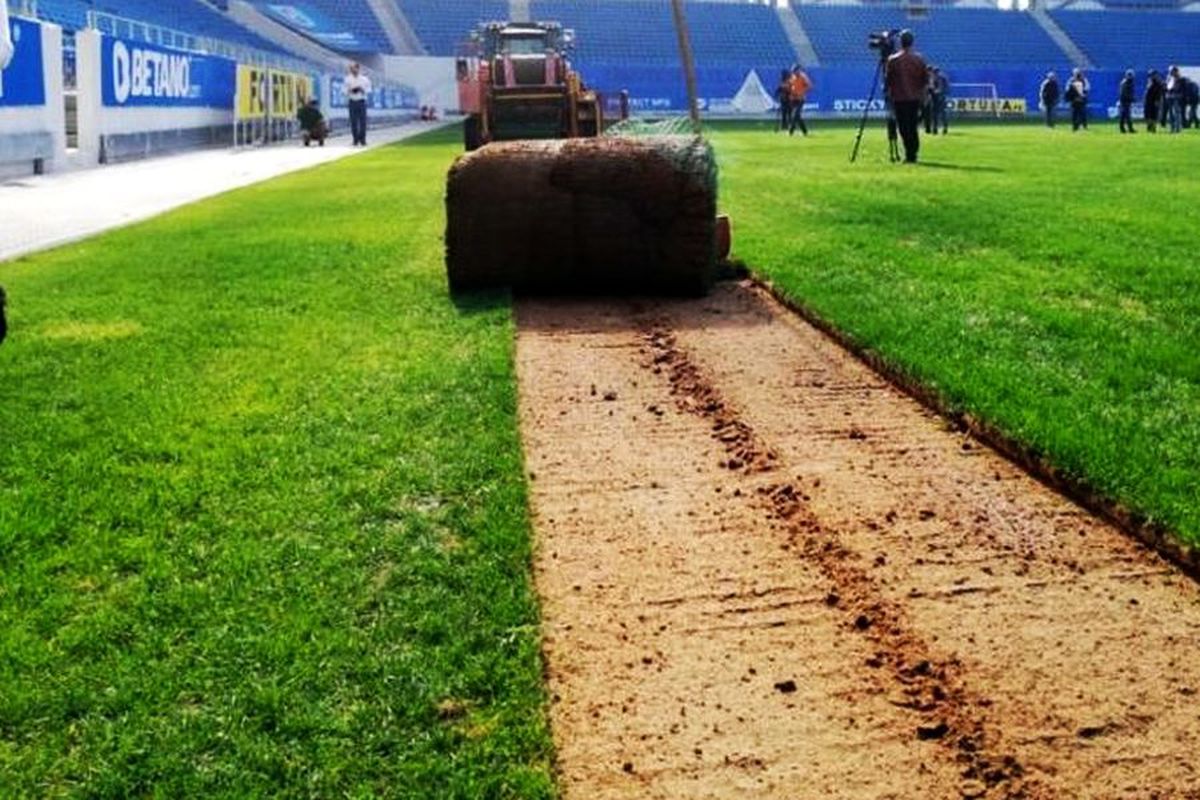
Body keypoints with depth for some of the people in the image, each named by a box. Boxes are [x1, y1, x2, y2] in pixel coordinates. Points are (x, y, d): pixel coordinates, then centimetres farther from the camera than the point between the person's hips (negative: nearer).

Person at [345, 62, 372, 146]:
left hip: (361, 101, -1)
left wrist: (362, 90, -14)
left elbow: (368, 91, 4)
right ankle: (355, 140, 8)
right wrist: (350, 90, -14)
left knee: (363, 121, -4)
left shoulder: (365, 79, 2)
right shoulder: (348, 79, 6)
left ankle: (363, 140, 2)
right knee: (353, 122, 0)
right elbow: (345, 92, 6)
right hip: (352, 102, 1)